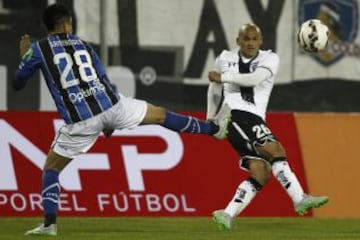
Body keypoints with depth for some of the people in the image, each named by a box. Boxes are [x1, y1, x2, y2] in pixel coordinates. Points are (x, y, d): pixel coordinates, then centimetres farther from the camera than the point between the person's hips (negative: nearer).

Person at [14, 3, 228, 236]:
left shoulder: (38, 49, 4)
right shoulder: (84, 46, 15)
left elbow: (17, 83, 12)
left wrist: (24, 56, 31)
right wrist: (110, 123, 30)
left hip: (80, 121, -2)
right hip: (111, 105, 3)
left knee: (51, 168, 14)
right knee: (161, 115, 25)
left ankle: (49, 222, 0)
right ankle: (213, 128, 38)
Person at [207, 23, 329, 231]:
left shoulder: (269, 59, 8)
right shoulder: (225, 59, 12)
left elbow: (255, 79, -12)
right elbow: (214, 89, 28)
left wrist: (223, 77, -10)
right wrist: (210, 118, 32)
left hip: (255, 120, 4)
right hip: (234, 114, -4)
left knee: (261, 174, -9)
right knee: (275, 150, -24)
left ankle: (228, 215, -5)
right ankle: (299, 199, -31)